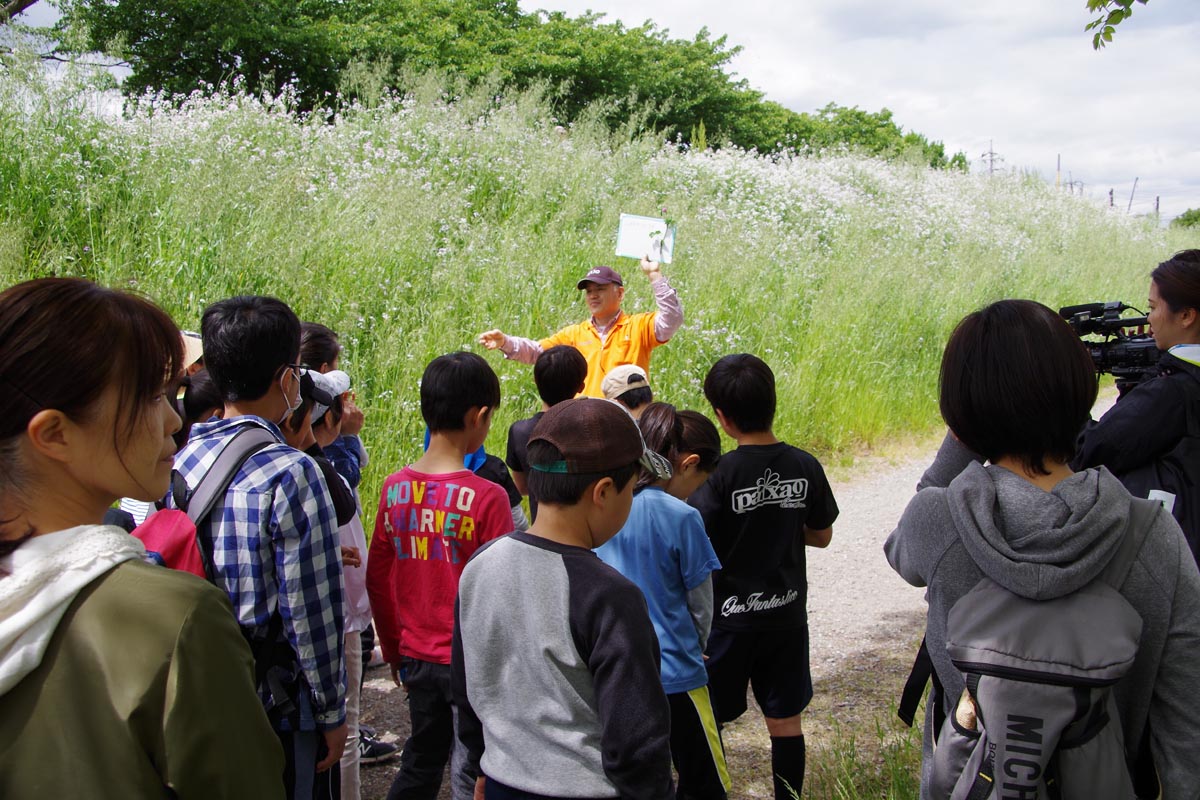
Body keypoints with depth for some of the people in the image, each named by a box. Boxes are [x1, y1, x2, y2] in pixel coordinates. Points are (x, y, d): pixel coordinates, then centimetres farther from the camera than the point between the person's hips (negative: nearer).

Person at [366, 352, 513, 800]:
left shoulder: (395, 488, -3)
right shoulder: (486, 497, -18)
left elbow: (377, 579, 5)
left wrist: (393, 650, 16)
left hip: (416, 657, 5)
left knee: (420, 763, 22)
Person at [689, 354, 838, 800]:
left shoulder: (721, 475, -19)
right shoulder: (805, 467, -6)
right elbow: (821, 536, 6)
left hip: (729, 617, -4)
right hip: (787, 613, 4)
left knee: (707, 721, 12)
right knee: (785, 721, 14)